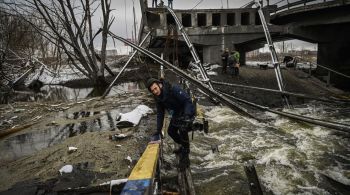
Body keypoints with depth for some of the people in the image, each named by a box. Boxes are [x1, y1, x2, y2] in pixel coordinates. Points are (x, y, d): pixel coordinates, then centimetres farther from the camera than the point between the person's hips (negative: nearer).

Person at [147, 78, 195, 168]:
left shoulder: (174, 89, -32)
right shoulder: (159, 98, -7)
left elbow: (188, 100, -32)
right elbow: (160, 114, 2)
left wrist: (186, 115, -43)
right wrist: (158, 129, 0)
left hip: (187, 112, -8)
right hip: (177, 114, 8)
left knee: (182, 130, -26)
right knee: (171, 131, 11)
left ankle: (185, 155, -7)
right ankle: (184, 146, 34)